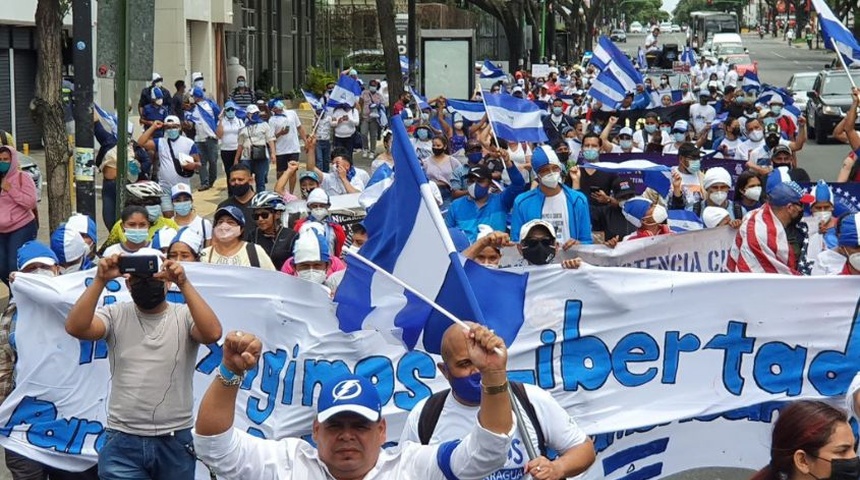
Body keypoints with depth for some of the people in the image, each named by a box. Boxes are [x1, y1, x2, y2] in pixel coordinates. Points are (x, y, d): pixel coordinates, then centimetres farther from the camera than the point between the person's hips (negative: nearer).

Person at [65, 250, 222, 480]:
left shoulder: (184, 316, 1)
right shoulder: (116, 315, 3)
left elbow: (213, 333, -20)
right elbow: (75, 327, -14)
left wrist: (184, 284, -26)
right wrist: (100, 280, -21)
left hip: (175, 442, 0)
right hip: (123, 442, 0)